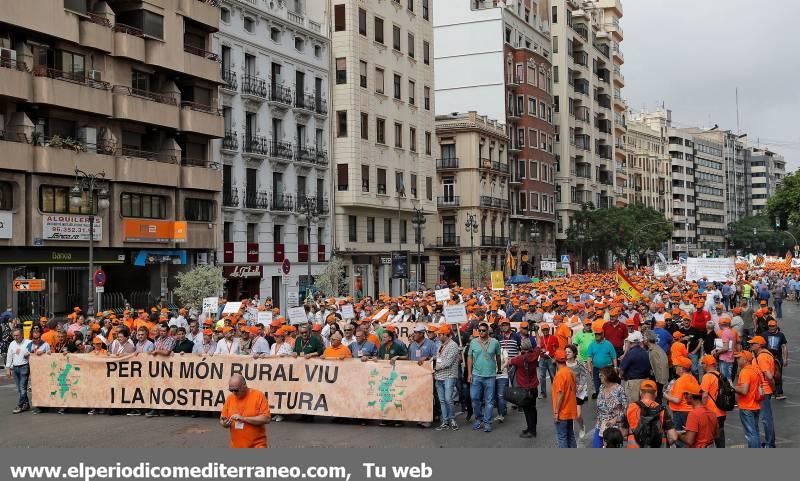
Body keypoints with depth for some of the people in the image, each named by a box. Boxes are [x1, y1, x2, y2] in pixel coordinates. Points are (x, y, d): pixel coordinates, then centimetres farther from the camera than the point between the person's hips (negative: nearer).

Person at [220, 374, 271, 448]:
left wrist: (244, 418, -21)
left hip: (257, 445, -4)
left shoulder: (258, 395, -8)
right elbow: (222, 420, 11)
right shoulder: (230, 398, 5)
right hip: (237, 446, 4)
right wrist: (225, 423, -13)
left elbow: (266, 418, -16)